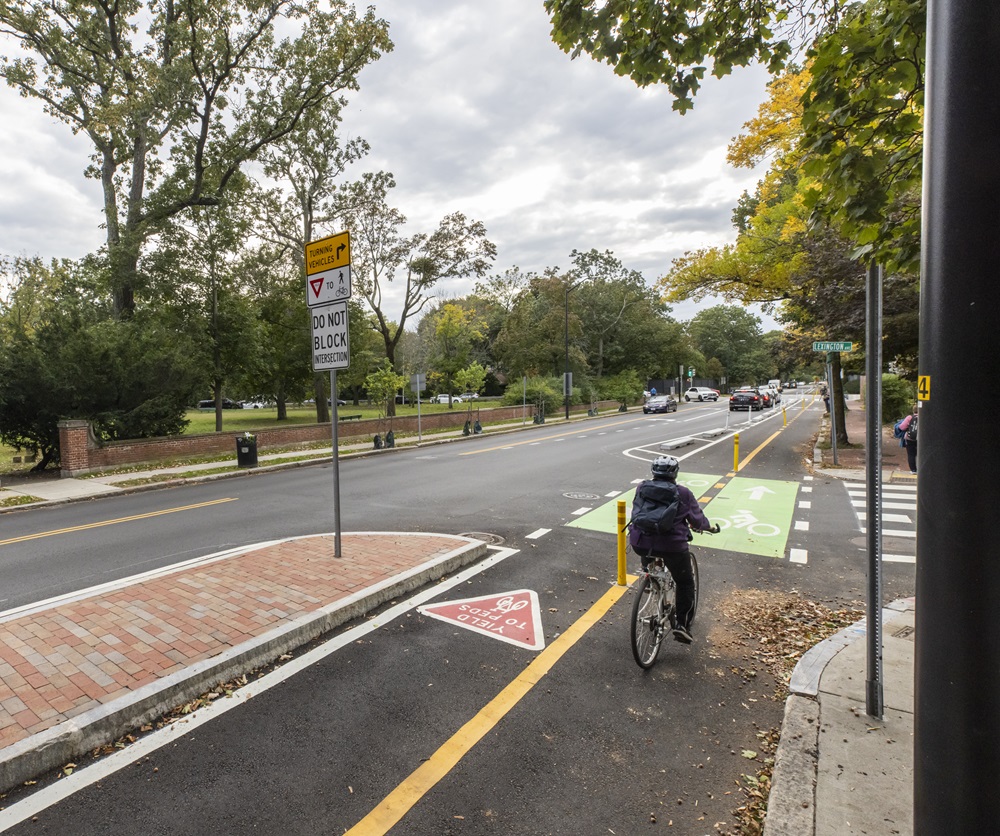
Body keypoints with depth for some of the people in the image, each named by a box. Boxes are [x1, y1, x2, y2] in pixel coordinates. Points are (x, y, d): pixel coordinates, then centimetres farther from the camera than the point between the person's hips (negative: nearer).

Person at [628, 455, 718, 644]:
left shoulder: (642, 487, 7)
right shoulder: (683, 493, -2)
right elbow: (697, 519, 4)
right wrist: (710, 527, 26)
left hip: (640, 543, 3)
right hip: (672, 545, -3)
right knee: (685, 583, 17)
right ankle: (683, 625, 13)